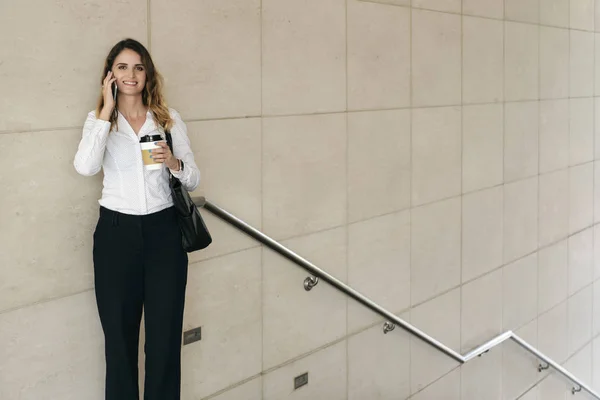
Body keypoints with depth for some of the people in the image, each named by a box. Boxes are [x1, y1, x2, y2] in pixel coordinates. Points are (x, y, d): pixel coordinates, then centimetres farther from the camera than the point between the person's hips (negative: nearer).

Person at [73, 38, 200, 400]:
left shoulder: (170, 119, 6)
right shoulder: (99, 120, 5)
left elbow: (194, 180, 7)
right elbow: (85, 167, -16)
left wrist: (174, 162, -14)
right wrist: (107, 110, -11)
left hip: (164, 231, 1)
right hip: (116, 232, 0)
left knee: (165, 336, 4)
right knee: (120, 336, 7)